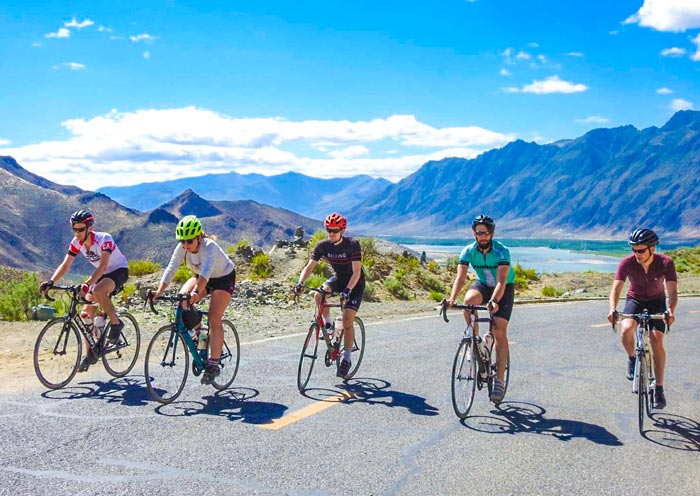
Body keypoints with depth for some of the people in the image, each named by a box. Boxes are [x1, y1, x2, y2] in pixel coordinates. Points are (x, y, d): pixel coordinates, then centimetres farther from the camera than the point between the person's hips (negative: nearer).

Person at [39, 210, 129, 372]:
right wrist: (50, 282, -29)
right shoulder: (76, 242, -10)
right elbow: (65, 265, -13)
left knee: (97, 291, -37)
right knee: (86, 313, -3)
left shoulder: (104, 239, -28)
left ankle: (116, 323, -16)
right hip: (102, 274, 7)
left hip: (119, 270, -7)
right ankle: (90, 354, 8)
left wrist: (87, 284, -53)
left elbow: (102, 266, -40)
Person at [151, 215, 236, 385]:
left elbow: (206, 272, -49)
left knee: (214, 320, -16)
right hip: (200, 277, 6)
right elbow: (171, 269, -26)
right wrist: (159, 291, -39)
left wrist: (196, 292, -64)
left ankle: (213, 364, -13)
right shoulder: (182, 248, -20)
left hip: (224, 278, -5)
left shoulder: (209, 246, -35)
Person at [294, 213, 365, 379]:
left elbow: (356, 272, -30)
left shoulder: (352, 244, -26)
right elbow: (310, 266, -15)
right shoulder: (323, 246, -14)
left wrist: (347, 290, -45)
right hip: (338, 278, 4)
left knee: (347, 320, -14)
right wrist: (300, 283, -32)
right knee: (319, 295, -27)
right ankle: (329, 324, 0)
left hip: (355, 282, -4)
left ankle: (347, 359, -2)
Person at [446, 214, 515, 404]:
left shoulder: (501, 251, -28)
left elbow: (501, 281, -39)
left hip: (504, 289, -3)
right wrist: (452, 298, -47)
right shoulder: (468, 251, -19)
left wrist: (494, 301, -57)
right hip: (483, 285, 3)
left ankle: (499, 380, -7)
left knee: (499, 332, -14)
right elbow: (460, 277, -29)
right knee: (468, 300, -33)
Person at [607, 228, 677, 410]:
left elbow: (672, 290, -28)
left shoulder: (665, 263, -24)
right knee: (625, 330, -29)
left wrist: (671, 310, -48)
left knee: (657, 343, -14)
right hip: (635, 300, 0)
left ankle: (659, 389, -3)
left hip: (657, 302, 0)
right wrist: (612, 309, -47)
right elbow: (616, 288, -28)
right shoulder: (627, 263, -24)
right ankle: (632, 359, 2)